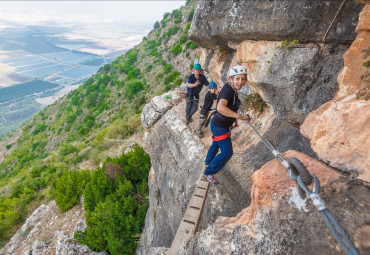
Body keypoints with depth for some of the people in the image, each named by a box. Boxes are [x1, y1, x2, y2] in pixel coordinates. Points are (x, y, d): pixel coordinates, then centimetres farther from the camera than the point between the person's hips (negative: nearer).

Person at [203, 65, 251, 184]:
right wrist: (239, 116, -45)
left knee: (216, 144, 30)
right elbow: (220, 108, -47)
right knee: (227, 153, -4)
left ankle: (208, 162, 56)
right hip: (219, 126, -10)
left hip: (218, 124, 10)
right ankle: (208, 172, 14)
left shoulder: (232, 89, 1)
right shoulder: (228, 90, -28)